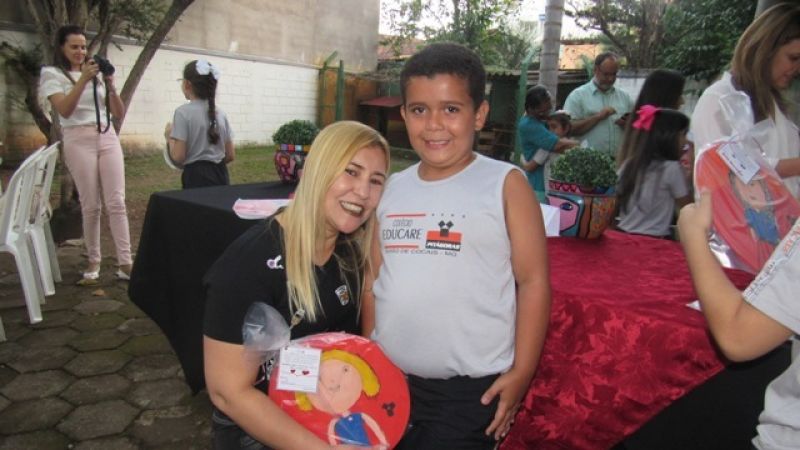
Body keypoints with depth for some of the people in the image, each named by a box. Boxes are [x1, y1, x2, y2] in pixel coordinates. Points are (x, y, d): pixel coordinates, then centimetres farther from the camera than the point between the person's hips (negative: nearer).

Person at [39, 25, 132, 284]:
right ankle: (93, 263, 11)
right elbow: (64, 110, -12)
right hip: (79, 141, -3)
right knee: (91, 206, -3)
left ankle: (125, 263, -5)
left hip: (108, 139, 3)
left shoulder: (96, 73, 16)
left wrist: (110, 85, -6)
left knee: (116, 202, -5)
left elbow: (119, 113, 9)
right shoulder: (52, 74, 5)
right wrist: (83, 79, -18)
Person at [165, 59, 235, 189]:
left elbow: (178, 157, -12)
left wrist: (169, 137, 5)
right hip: (220, 176, 6)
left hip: (196, 177, -5)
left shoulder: (183, 112, -9)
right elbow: (230, 155, 10)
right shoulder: (220, 113, 8)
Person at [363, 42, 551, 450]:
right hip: (387, 380, 5)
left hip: (469, 389, -4)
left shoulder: (504, 184, -9)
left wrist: (521, 373, -11)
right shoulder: (391, 189, 3)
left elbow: (533, 281, -9)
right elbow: (374, 279, 9)